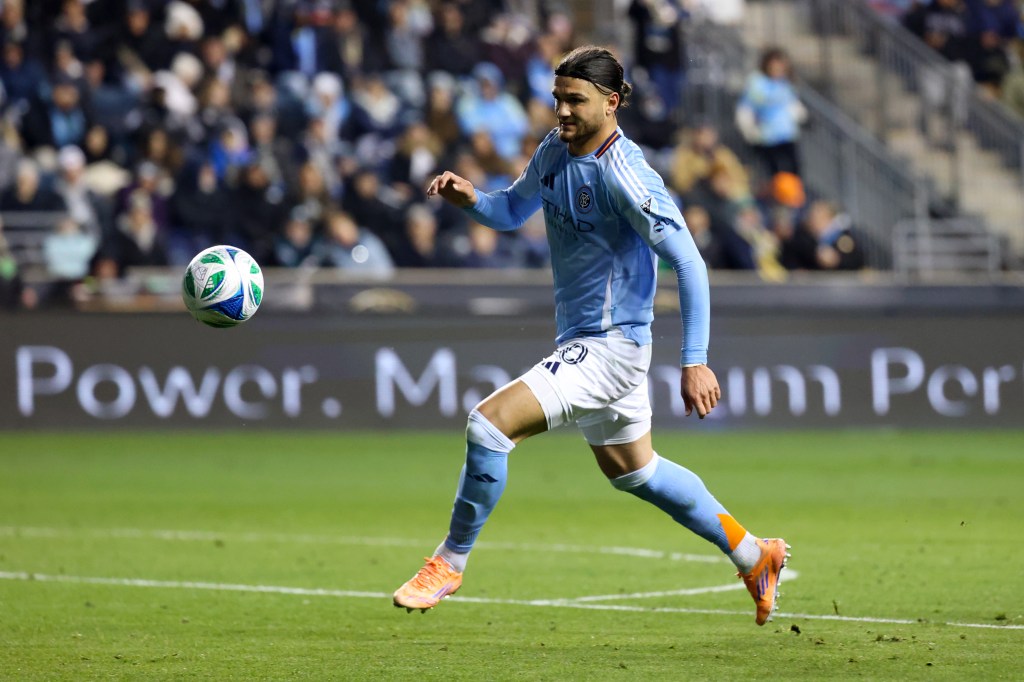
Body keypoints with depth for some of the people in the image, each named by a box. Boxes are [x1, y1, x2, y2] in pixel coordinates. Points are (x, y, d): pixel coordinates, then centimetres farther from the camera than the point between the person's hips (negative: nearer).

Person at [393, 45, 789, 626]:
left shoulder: (624, 176, -23)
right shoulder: (556, 150, 2)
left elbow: (689, 263, -21)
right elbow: (513, 211, 19)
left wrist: (695, 361, -23)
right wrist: (471, 199, -4)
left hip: (610, 345, -10)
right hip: (584, 340, 10)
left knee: (490, 424, -19)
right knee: (632, 471, 24)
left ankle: (451, 562, -2)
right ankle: (754, 555, 39)